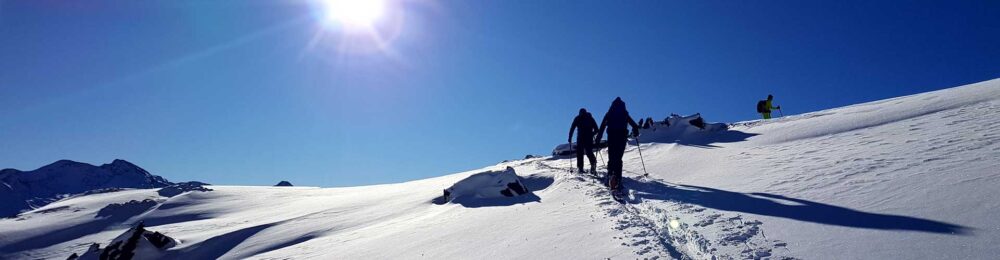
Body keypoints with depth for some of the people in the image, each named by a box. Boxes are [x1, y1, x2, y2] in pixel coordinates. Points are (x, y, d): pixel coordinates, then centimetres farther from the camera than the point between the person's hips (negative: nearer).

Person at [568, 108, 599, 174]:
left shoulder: (578, 118, 11)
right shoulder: (590, 118, 17)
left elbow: (572, 128, 4)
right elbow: (596, 128, 12)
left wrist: (570, 138, 6)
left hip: (581, 137, -2)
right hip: (589, 138, 2)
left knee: (580, 153, 3)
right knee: (589, 152, 9)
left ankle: (580, 168, -7)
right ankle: (593, 162, -18)